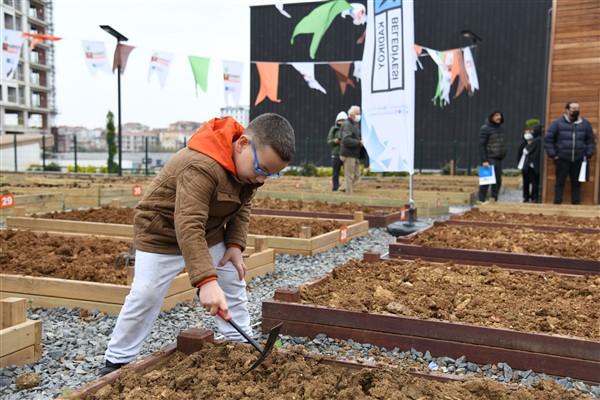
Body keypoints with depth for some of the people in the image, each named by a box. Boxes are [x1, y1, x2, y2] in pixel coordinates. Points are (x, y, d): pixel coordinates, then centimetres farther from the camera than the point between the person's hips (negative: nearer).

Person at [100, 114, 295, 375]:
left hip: (209, 232, 8)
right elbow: (188, 227, -44)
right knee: (144, 298, -5)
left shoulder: (248, 163, -11)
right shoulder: (201, 167, -40)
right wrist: (206, 281, -49)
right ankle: (116, 361, 12)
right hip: (162, 233, -7)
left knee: (234, 286, 8)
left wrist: (235, 244, -11)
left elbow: (242, 207, 3)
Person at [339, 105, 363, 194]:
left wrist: (360, 142, 11)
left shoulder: (355, 124, 18)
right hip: (348, 154, -10)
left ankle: (343, 188, 23)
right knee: (349, 176, -4)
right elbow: (346, 140, -26)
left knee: (357, 175, 13)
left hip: (354, 155, 10)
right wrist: (359, 143, -19)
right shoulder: (346, 125, -13)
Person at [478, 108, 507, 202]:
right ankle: (481, 200, -2)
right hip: (489, 159, -7)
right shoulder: (485, 129, -8)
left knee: (498, 181, 7)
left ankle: (494, 200, 14)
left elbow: (502, 143, 19)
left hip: (499, 159, 7)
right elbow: (481, 145, -12)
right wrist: (484, 161, -18)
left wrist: (503, 154, 9)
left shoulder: (501, 128, 14)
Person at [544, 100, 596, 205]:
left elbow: (591, 140, 14)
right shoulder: (557, 124, -2)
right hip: (562, 159, -3)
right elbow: (548, 139, -1)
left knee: (576, 182, 9)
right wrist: (552, 154, -6)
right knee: (560, 182, 2)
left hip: (578, 160, 3)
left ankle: (576, 203, 17)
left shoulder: (585, 124, 8)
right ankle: (557, 203, 9)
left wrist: (588, 154, 5)